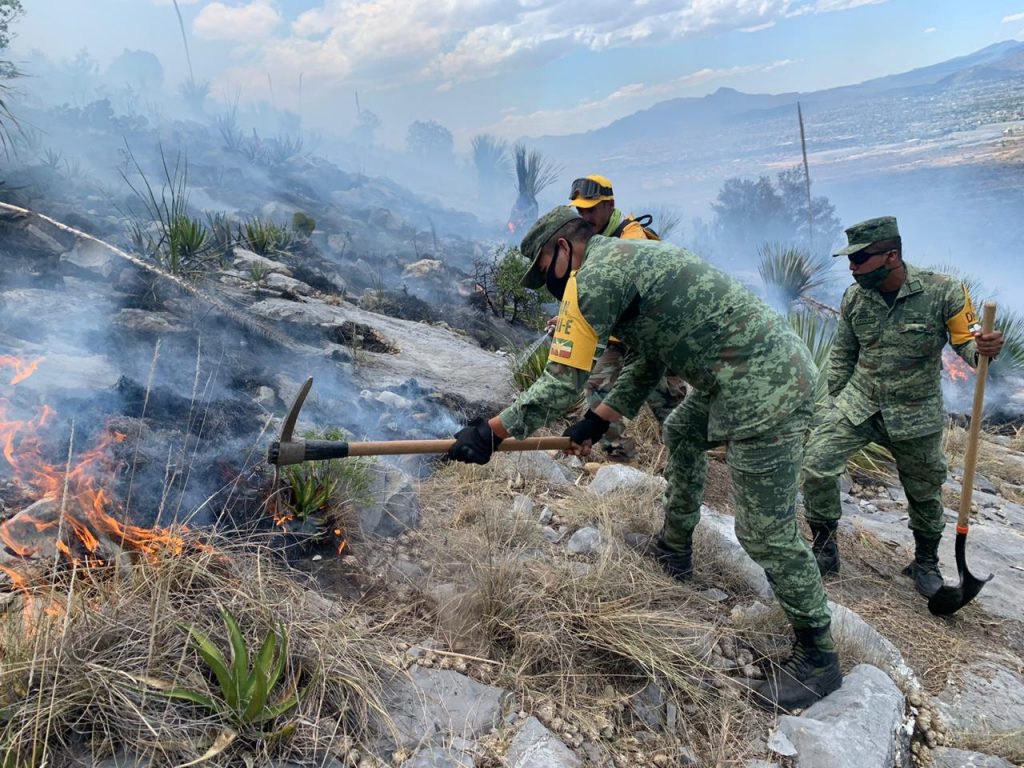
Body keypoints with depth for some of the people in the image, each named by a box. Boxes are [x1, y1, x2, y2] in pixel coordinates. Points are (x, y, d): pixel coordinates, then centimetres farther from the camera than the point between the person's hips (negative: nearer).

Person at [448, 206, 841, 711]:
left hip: (765, 386, -11)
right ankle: (674, 550, 44)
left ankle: (817, 657, 15)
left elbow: (562, 382, -15)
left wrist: (491, 432, -8)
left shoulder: (594, 274, -12)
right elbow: (646, 364, 21)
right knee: (681, 432, 31)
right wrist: (596, 423, 18)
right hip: (771, 365, 11)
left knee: (766, 533, -2)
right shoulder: (627, 260, 19)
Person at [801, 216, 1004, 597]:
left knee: (925, 492, 15)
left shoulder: (942, 291, -16)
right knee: (817, 465, -14)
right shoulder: (854, 297, -6)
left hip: (915, 415, -1)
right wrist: (838, 402, 7)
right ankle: (824, 548, 7)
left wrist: (984, 348, -32)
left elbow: (966, 340, -8)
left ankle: (926, 562, 41)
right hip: (858, 404, 2)